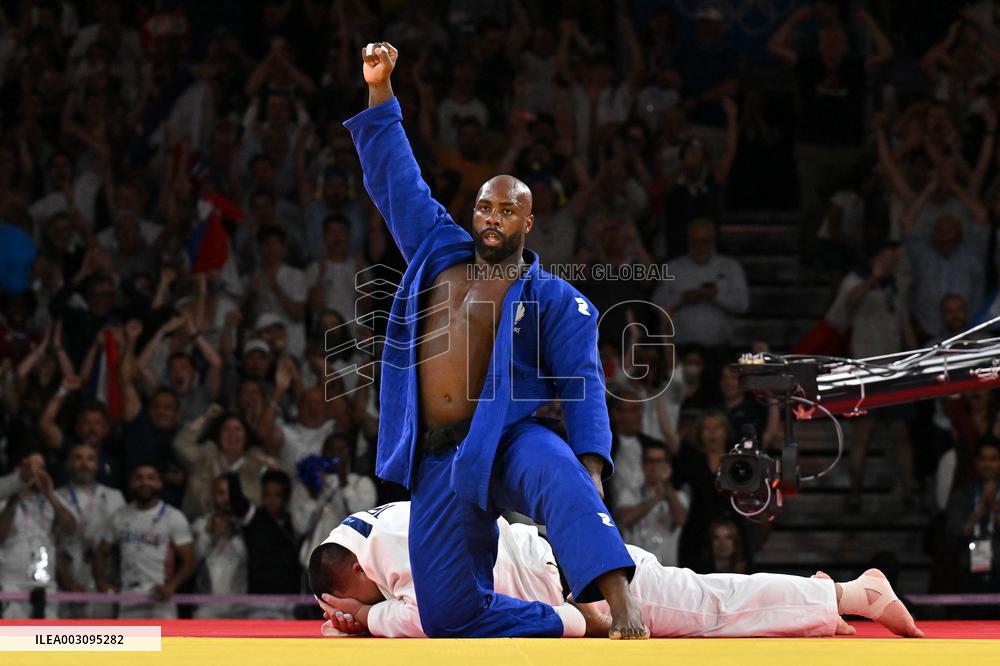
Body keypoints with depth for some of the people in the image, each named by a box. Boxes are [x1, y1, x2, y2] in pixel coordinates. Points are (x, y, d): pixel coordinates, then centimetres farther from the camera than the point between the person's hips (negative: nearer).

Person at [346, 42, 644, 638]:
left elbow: (583, 384, -6)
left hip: (507, 442, -5)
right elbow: (397, 180, 20)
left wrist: (590, 466, -23)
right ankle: (573, 631, 16)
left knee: (560, 479, -43)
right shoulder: (438, 253, 16)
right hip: (437, 464, 5)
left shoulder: (553, 299, 3)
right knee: (453, 613, -1)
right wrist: (380, 91, 12)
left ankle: (622, 613, -59)